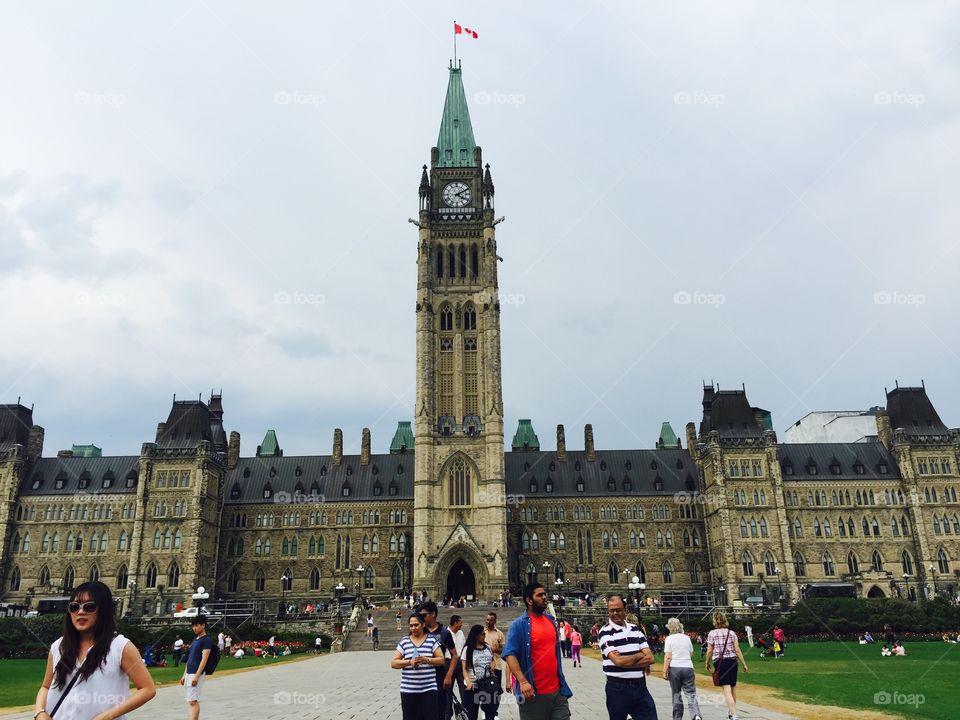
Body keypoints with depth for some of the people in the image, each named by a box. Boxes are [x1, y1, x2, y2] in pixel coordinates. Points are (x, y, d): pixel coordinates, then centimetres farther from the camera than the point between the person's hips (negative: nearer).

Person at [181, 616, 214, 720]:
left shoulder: (207, 639, -10)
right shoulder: (195, 639, 17)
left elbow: (204, 659, -17)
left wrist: (197, 676, -22)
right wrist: (184, 675, 17)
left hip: (197, 674, -9)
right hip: (189, 674, 9)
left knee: (193, 701, -13)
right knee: (190, 701, 10)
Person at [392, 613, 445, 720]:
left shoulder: (432, 640, 5)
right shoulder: (404, 641, 6)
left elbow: (441, 660, 2)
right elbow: (393, 663, 2)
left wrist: (427, 660, -16)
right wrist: (409, 662, -15)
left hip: (428, 689, -1)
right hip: (408, 690, 1)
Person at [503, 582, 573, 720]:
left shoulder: (550, 620, 11)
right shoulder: (519, 625, -10)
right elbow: (509, 655, -18)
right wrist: (523, 681, -29)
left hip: (557, 691, 6)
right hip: (534, 693, -6)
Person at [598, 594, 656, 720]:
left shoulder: (635, 629, 8)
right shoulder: (605, 632, -9)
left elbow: (650, 658, 0)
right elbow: (619, 661, -20)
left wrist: (626, 661, -13)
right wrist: (640, 655, -4)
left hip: (640, 686, 4)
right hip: (617, 689, -4)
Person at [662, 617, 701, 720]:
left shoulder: (669, 638, -5)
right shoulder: (687, 638, 7)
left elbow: (668, 657, -11)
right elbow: (691, 654, 15)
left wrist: (665, 672, -7)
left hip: (674, 668, -2)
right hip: (688, 668, 2)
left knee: (676, 695, 10)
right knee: (691, 694, 0)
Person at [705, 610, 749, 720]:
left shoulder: (712, 633, -4)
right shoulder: (731, 633, 3)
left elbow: (709, 651, -3)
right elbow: (737, 650, 0)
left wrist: (707, 663, 11)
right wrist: (744, 664, 7)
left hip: (719, 662, -3)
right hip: (732, 661, 3)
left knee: (727, 689, -6)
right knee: (733, 687, 19)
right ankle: (730, 711, 34)